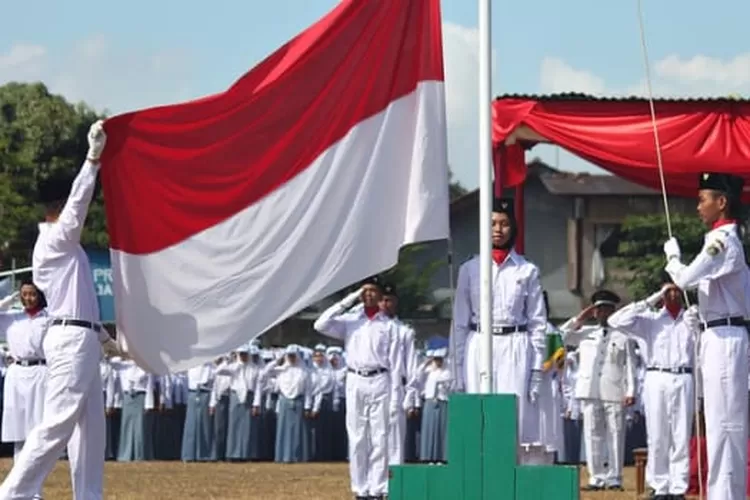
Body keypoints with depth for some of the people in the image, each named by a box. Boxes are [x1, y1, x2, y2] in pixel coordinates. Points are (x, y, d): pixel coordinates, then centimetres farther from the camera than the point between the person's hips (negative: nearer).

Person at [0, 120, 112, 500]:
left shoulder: (55, 245, 20)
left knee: (90, 426, 8)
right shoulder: (57, 238, -8)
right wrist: (94, 156, -24)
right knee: (57, 423, -14)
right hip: (72, 340, -10)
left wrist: (101, 334, 27)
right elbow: (79, 200, -23)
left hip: (80, 339, 10)